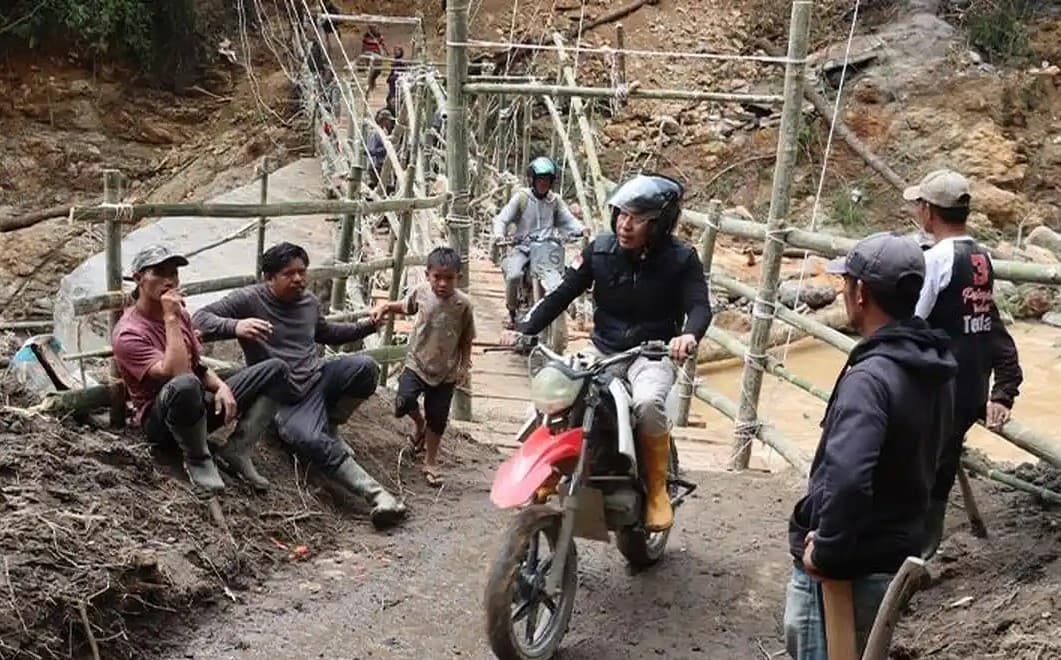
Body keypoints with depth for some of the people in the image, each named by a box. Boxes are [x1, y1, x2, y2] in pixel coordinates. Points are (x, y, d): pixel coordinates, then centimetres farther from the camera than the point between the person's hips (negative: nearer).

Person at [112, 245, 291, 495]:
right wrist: (171, 319, -27)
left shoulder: (181, 314, 6)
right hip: (160, 419, -7)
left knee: (275, 369, -3)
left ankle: (236, 451, -11)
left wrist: (221, 387, -7)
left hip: (199, 407, 7)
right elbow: (176, 374, -31)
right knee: (184, 385, -44)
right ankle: (197, 460, -16)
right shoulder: (128, 334, -18)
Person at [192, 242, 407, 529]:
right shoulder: (249, 299, -6)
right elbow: (201, 319, -13)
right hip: (286, 400, -5)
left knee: (364, 366, -25)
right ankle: (377, 495, -38)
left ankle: (330, 426, 0)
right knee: (310, 440, -35)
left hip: (318, 378, 5)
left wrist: (367, 326, 19)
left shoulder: (309, 301, 12)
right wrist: (235, 326, -33)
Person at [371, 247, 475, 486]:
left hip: (446, 372, -1)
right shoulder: (421, 292, -9)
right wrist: (385, 307, -2)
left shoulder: (463, 303, -13)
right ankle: (420, 422, 20)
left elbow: (466, 339, -2)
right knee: (404, 403, -18)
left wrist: (464, 366, -2)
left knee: (437, 419, 6)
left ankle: (431, 462, 28)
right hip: (417, 364, 1)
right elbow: (405, 306, 14)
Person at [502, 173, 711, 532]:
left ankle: (657, 489, -14)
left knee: (648, 402, -35)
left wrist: (689, 334, -43)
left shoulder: (680, 259, -9)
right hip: (603, 350, 4)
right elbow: (563, 293, -2)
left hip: (652, 354, -4)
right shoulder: (600, 250, -2)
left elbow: (699, 305, -18)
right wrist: (525, 329, -15)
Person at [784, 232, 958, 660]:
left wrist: (827, 553, -23)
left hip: (848, 570, -9)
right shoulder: (934, 372, 4)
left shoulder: (870, 377, -26)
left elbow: (846, 479, -38)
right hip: (897, 555, 9)